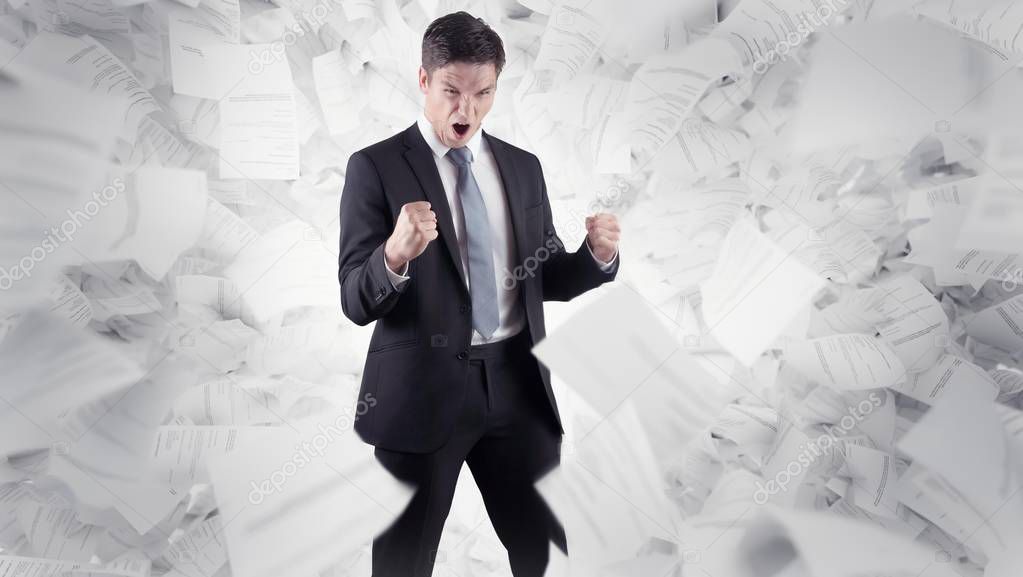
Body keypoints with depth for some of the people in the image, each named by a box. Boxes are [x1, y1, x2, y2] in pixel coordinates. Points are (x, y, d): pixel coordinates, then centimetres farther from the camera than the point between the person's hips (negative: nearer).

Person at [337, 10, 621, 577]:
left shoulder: (523, 167, 10)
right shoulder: (376, 167, -5)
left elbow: (545, 280, 14)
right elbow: (355, 302, -10)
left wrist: (596, 255, -7)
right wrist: (395, 255, -31)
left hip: (516, 385, 4)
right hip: (422, 390, -3)